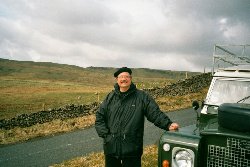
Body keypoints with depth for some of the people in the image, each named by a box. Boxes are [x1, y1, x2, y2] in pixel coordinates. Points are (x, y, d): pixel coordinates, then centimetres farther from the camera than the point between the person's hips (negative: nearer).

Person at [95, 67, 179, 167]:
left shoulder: (142, 97, 0)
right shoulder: (110, 97, 7)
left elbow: (155, 113, -6)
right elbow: (99, 117, 10)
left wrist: (168, 124, -21)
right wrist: (105, 134, -2)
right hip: (111, 147, 3)